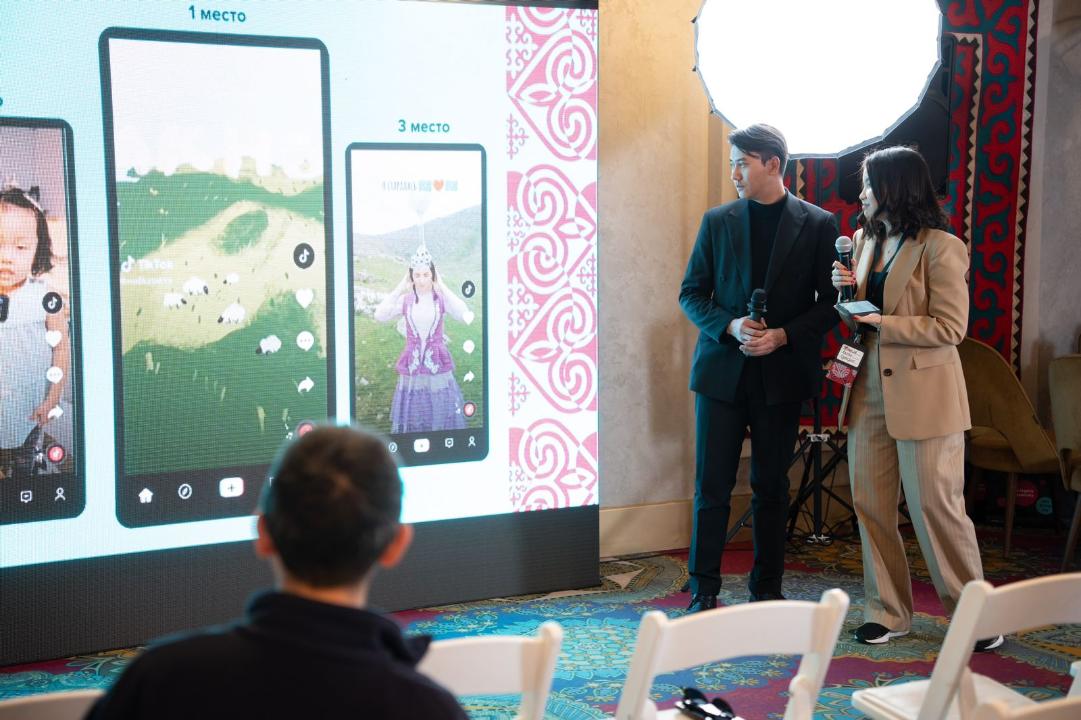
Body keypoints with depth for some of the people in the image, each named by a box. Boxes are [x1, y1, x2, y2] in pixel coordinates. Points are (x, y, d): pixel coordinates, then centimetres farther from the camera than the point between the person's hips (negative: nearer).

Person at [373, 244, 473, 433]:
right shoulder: (404, 300, 1)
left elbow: (465, 316, -20)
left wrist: (442, 287, -13)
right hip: (412, 365, 1)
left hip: (438, 364, -1)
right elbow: (379, 315, -14)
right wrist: (400, 288, -10)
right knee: (412, 417, 4)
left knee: (441, 416, 3)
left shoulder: (443, 298, -2)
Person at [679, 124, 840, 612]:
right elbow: (691, 293, 6)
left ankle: (767, 591, 21)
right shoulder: (717, 221, 4)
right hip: (722, 370, 1)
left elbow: (830, 304, 1)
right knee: (712, 488, 2)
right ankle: (704, 593, 12)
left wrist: (783, 335, -14)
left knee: (771, 488, 9)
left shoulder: (818, 225, 0)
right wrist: (730, 327, -12)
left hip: (782, 373, -1)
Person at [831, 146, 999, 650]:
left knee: (936, 506, -2)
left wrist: (880, 323, -17)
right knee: (870, 504, 8)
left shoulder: (940, 248, -11)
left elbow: (950, 327, -15)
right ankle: (888, 611, 20)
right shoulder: (866, 240, 11)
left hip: (923, 395, -7)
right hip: (870, 389, 7)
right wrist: (845, 290, 0)